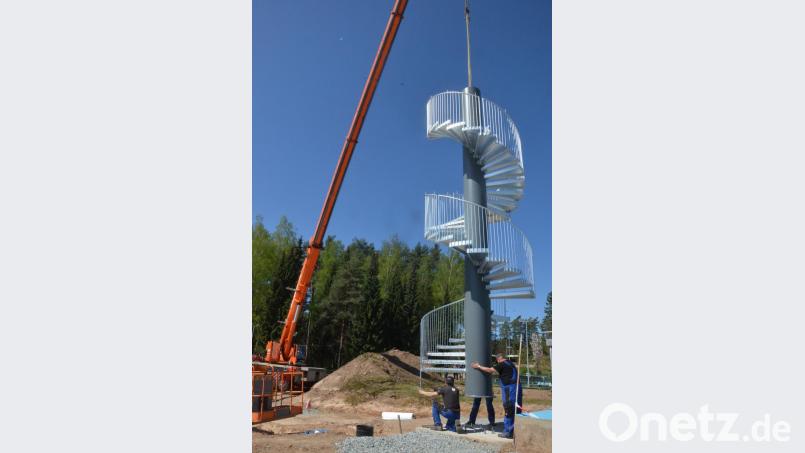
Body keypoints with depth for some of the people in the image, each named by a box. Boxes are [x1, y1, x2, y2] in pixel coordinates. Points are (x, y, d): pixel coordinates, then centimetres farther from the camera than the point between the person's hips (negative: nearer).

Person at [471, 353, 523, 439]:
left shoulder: (502, 364, -6)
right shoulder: (510, 364, 20)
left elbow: (489, 370, -6)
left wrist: (478, 366, 5)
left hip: (509, 389, -9)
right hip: (517, 389, 9)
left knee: (508, 412, -3)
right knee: (516, 412, 12)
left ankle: (508, 432, 1)